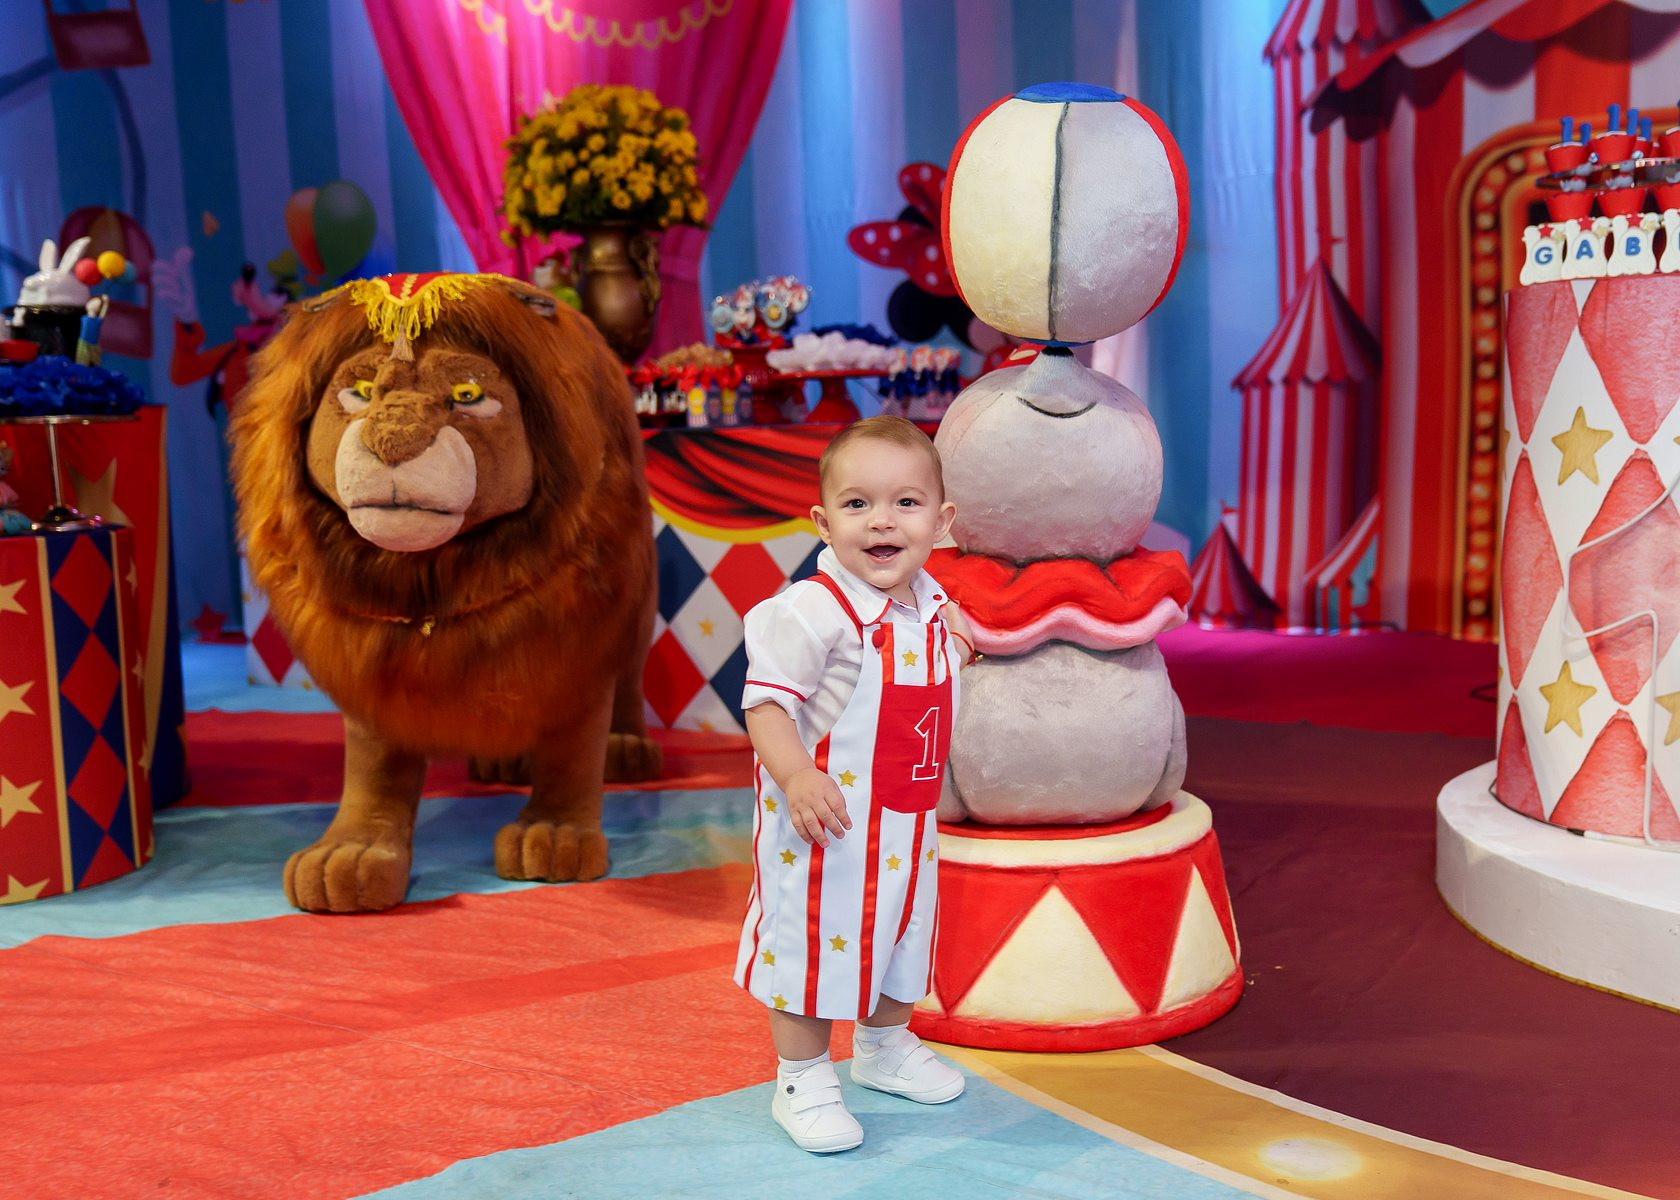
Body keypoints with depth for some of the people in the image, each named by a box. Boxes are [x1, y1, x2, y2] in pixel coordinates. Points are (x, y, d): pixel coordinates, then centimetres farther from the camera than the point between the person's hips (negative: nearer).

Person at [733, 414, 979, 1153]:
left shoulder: (932, 604, 2)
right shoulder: (812, 611, -23)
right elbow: (767, 702, -24)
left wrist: (961, 639, 8)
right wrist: (796, 776, -34)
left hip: (907, 821, 8)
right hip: (824, 819, -8)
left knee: (903, 930, 23)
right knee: (811, 940, 4)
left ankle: (884, 1046, 47)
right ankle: (802, 1081, 24)